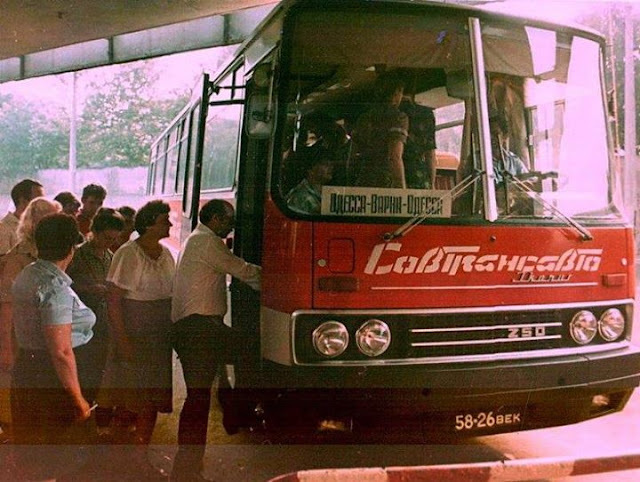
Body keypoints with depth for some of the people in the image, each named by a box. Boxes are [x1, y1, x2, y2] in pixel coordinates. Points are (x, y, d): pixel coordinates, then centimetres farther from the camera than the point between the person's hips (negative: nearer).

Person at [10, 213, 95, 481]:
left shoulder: (25, 275, 4)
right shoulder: (56, 289, -24)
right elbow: (61, 352, -25)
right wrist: (79, 400, -19)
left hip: (26, 369, 9)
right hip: (53, 378, -9)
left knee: (29, 447, 23)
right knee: (64, 449, 8)